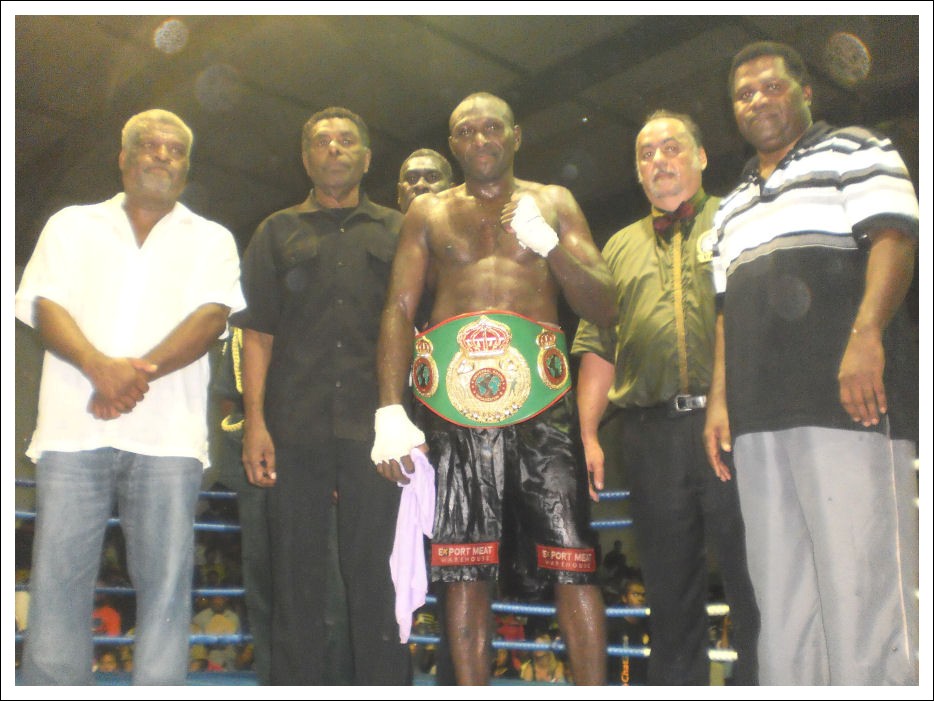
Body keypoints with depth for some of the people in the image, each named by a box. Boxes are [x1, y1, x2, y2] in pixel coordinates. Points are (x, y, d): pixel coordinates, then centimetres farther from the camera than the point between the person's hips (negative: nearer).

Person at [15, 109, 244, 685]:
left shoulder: (211, 240, 16)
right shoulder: (72, 226, 19)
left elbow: (212, 317, -1)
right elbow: (45, 306, 5)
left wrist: (139, 373, -16)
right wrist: (101, 367, -15)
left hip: (167, 437, -1)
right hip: (74, 430, 1)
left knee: (166, 582, -2)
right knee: (59, 578, -1)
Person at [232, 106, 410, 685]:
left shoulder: (398, 231, 14)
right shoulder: (279, 232, 15)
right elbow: (258, 332, 8)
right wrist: (255, 420, -3)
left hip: (374, 425, -1)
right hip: (296, 429, 1)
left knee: (377, 572, 1)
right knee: (298, 570, 6)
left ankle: (384, 683, 13)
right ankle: (298, 682, 19)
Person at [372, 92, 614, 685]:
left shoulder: (553, 203, 17)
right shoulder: (429, 213, 18)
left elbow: (604, 308, 10)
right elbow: (399, 310, 8)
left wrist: (548, 243, -8)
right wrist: (390, 410, -6)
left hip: (539, 394, 0)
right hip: (453, 396, 1)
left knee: (573, 561, -5)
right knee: (464, 565, 1)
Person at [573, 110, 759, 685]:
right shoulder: (620, 247, 21)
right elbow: (598, 347, 16)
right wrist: (587, 435, 6)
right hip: (652, 434, 3)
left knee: (757, 581, 0)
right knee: (671, 589, 10)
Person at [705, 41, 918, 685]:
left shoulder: (854, 150, 11)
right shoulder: (734, 206, 28)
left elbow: (891, 238, -6)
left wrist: (865, 336, -22)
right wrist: (720, 397, 12)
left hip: (847, 394, -6)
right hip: (758, 414, 6)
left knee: (859, 576, -10)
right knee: (778, 585, 6)